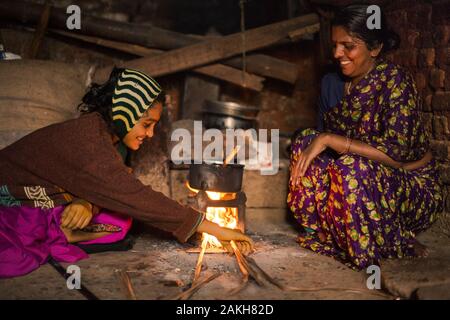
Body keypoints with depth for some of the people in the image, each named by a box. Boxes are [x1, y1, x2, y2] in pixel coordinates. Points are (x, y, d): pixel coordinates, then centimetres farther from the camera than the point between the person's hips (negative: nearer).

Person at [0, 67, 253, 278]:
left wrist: (87, 202, -27)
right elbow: (137, 198, -36)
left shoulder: (107, 133, -2)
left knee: (121, 223, -8)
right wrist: (216, 230, -34)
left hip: (42, 205, 8)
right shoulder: (87, 140, -32)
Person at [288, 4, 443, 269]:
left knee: (351, 169, -35)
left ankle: (400, 244, -10)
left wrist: (328, 140, -28)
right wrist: (315, 143, -11)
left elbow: (395, 155, -28)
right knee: (306, 141, -13)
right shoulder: (332, 83, 2)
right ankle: (325, 230, -1)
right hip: (367, 183, 6)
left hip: (416, 190, -6)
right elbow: (325, 139, 12)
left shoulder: (395, 80, -19)